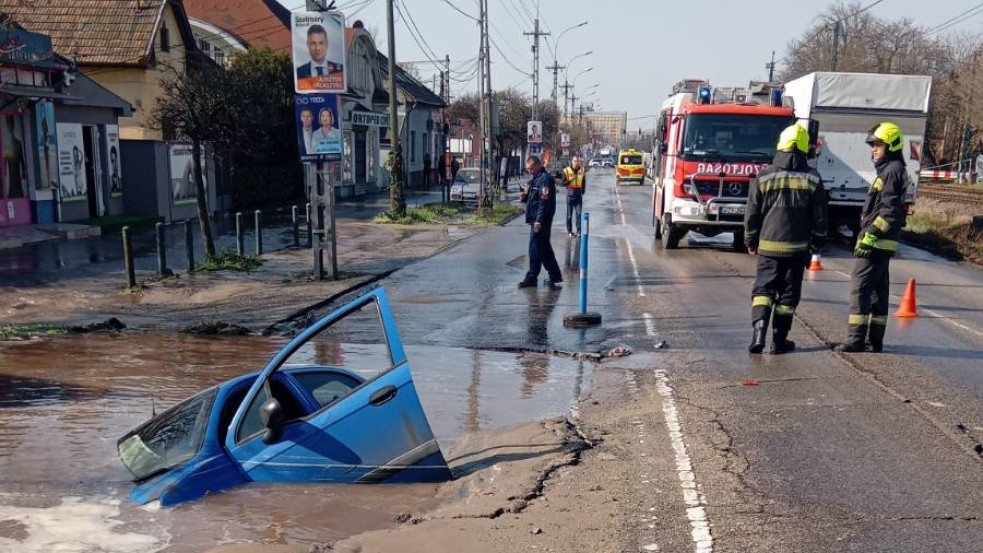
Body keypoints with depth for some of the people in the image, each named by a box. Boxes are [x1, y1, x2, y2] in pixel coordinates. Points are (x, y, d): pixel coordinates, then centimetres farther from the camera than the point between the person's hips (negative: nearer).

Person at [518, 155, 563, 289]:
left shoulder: (545, 179, -14)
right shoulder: (535, 179, 18)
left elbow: (544, 201, -21)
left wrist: (539, 220, -25)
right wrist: (524, 197, 3)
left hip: (541, 220, -10)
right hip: (536, 219, 10)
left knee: (536, 248, -5)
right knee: (544, 248, 13)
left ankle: (532, 278, 2)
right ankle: (555, 276, 20)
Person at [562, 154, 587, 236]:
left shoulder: (582, 170, 5)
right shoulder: (566, 170, -3)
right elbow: (563, 183, -4)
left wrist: (583, 191, 11)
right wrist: (570, 179, -20)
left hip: (579, 195, 2)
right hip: (570, 194, -2)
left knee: (579, 213, -4)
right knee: (569, 214, 4)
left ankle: (579, 231, 0)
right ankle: (569, 231, 12)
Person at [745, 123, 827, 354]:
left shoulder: (764, 176, -2)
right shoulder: (812, 178, -1)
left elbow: (752, 213, 2)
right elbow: (819, 216, 3)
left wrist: (751, 241, 13)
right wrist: (817, 243, 15)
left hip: (768, 245, 0)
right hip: (798, 247, 0)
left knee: (763, 289, 5)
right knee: (789, 293, 8)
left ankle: (759, 331, -14)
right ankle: (779, 340, 12)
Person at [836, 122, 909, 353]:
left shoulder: (893, 170, -11)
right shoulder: (887, 170, 20)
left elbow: (889, 210, -20)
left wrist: (871, 235, -23)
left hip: (877, 241, -11)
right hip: (880, 242, 11)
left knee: (860, 287, -10)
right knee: (878, 290, 12)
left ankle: (856, 339, -9)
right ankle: (876, 340, 19)